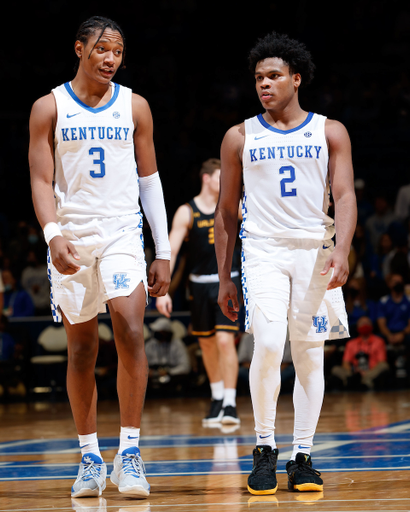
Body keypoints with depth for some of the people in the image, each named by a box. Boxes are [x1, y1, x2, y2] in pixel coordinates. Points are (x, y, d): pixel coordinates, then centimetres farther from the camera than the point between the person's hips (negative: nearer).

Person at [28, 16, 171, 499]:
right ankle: (90, 457, 17)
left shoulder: (134, 106, 6)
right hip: (71, 236, 0)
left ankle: (129, 451, -14)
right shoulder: (49, 108, 1)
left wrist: (163, 252, 6)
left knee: (130, 332, -18)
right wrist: (53, 235, -21)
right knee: (81, 349, 6)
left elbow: (149, 180, 10)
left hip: (122, 232, 0)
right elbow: (41, 180, -4)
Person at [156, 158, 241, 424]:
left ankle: (230, 403, -12)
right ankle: (217, 398, 31)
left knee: (225, 340, -13)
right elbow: (170, 252, -9)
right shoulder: (187, 212, -6)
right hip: (200, 284, 1)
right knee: (207, 343, 12)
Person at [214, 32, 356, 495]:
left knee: (310, 354, 2)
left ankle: (302, 456, 10)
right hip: (262, 249, -1)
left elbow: (345, 197, -1)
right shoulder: (240, 138, 7)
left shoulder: (330, 133, 6)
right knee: (268, 344, -18)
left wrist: (340, 250, -19)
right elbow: (226, 211, 10)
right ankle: (264, 448, -4)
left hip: (315, 249, 1)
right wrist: (224, 279, 7)